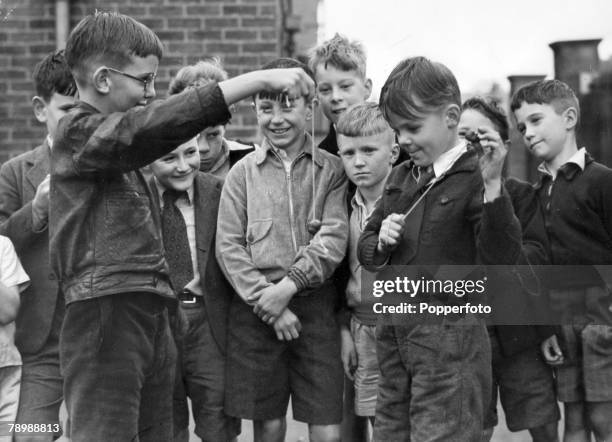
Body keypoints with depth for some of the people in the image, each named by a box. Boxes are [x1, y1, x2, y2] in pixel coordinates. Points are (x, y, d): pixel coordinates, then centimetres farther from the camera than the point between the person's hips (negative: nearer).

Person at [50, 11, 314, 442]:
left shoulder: (118, 145, 22)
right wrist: (259, 79, -25)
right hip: (106, 313, -9)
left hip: (151, 316, 9)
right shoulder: (79, 134, -8)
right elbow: (157, 125, -21)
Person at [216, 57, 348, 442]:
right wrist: (268, 302, -10)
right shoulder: (244, 172, 5)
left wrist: (290, 284, -18)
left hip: (316, 307, -1)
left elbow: (334, 238, -6)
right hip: (255, 311, 1)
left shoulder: (331, 170, 4)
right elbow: (229, 247, 0)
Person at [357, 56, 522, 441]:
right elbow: (365, 247, 19)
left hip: (449, 336, -7)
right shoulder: (401, 178, 11)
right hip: (395, 333, 7)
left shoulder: (473, 178, -10)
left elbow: (502, 256, -20)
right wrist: (380, 241, -4)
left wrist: (492, 185, -30)